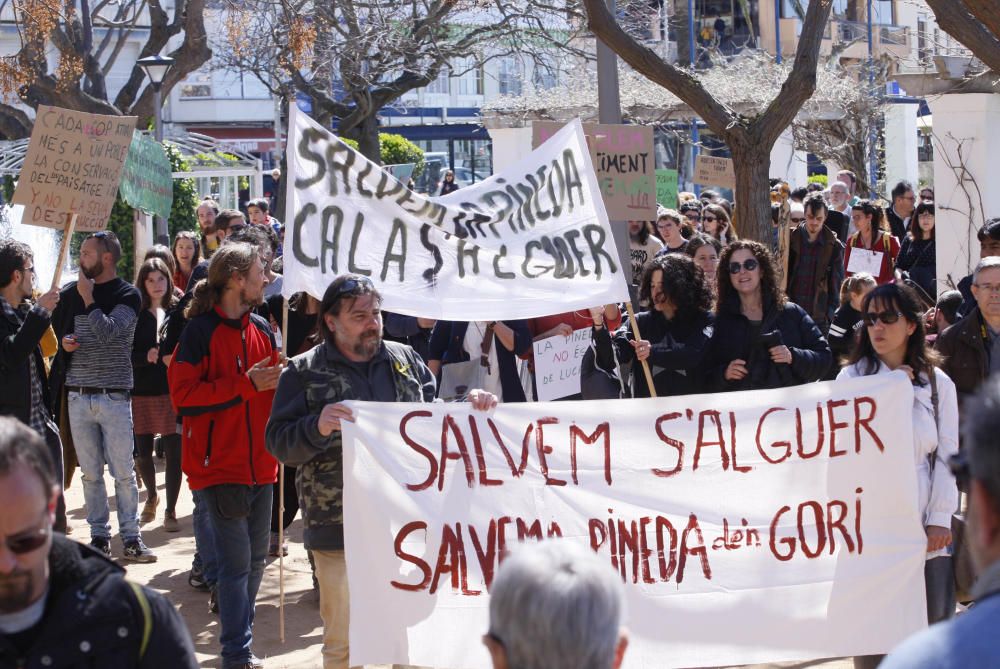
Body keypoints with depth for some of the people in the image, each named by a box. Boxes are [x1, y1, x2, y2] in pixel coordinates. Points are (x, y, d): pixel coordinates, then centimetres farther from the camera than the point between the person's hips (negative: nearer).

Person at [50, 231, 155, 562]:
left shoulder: (127, 295, -2)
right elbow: (53, 333, 22)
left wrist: (88, 298, -10)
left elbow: (108, 332, -17)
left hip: (114, 396, -4)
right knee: (90, 473, 7)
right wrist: (63, 341, 0)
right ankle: (99, 535, 14)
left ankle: (131, 537, 4)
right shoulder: (70, 293, 11)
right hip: (78, 396, 4)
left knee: (123, 471, -2)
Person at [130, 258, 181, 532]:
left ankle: (170, 510, 9)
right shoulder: (134, 314, 3)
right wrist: (147, 356, -17)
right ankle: (151, 496, 35)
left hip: (172, 391, -1)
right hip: (141, 393, 1)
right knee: (143, 452, 6)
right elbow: (126, 354, -1)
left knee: (173, 452, -2)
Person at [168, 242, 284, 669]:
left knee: (256, 558, 13)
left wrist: (278, 381, -3)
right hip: (220, 464, -7)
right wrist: (246, 384, -19)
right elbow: (183, 394, -16)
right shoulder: (201, 329, -11)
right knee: (236, 561, -7)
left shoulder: (261, 329, 11)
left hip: (259, 463, 7)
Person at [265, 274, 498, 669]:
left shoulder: (405, 360, 10)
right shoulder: (304, 373, 0)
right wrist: (317, 428, -23)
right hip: (340, 530, -3)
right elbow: (279, 442, -5)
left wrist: (469, 408, -1)